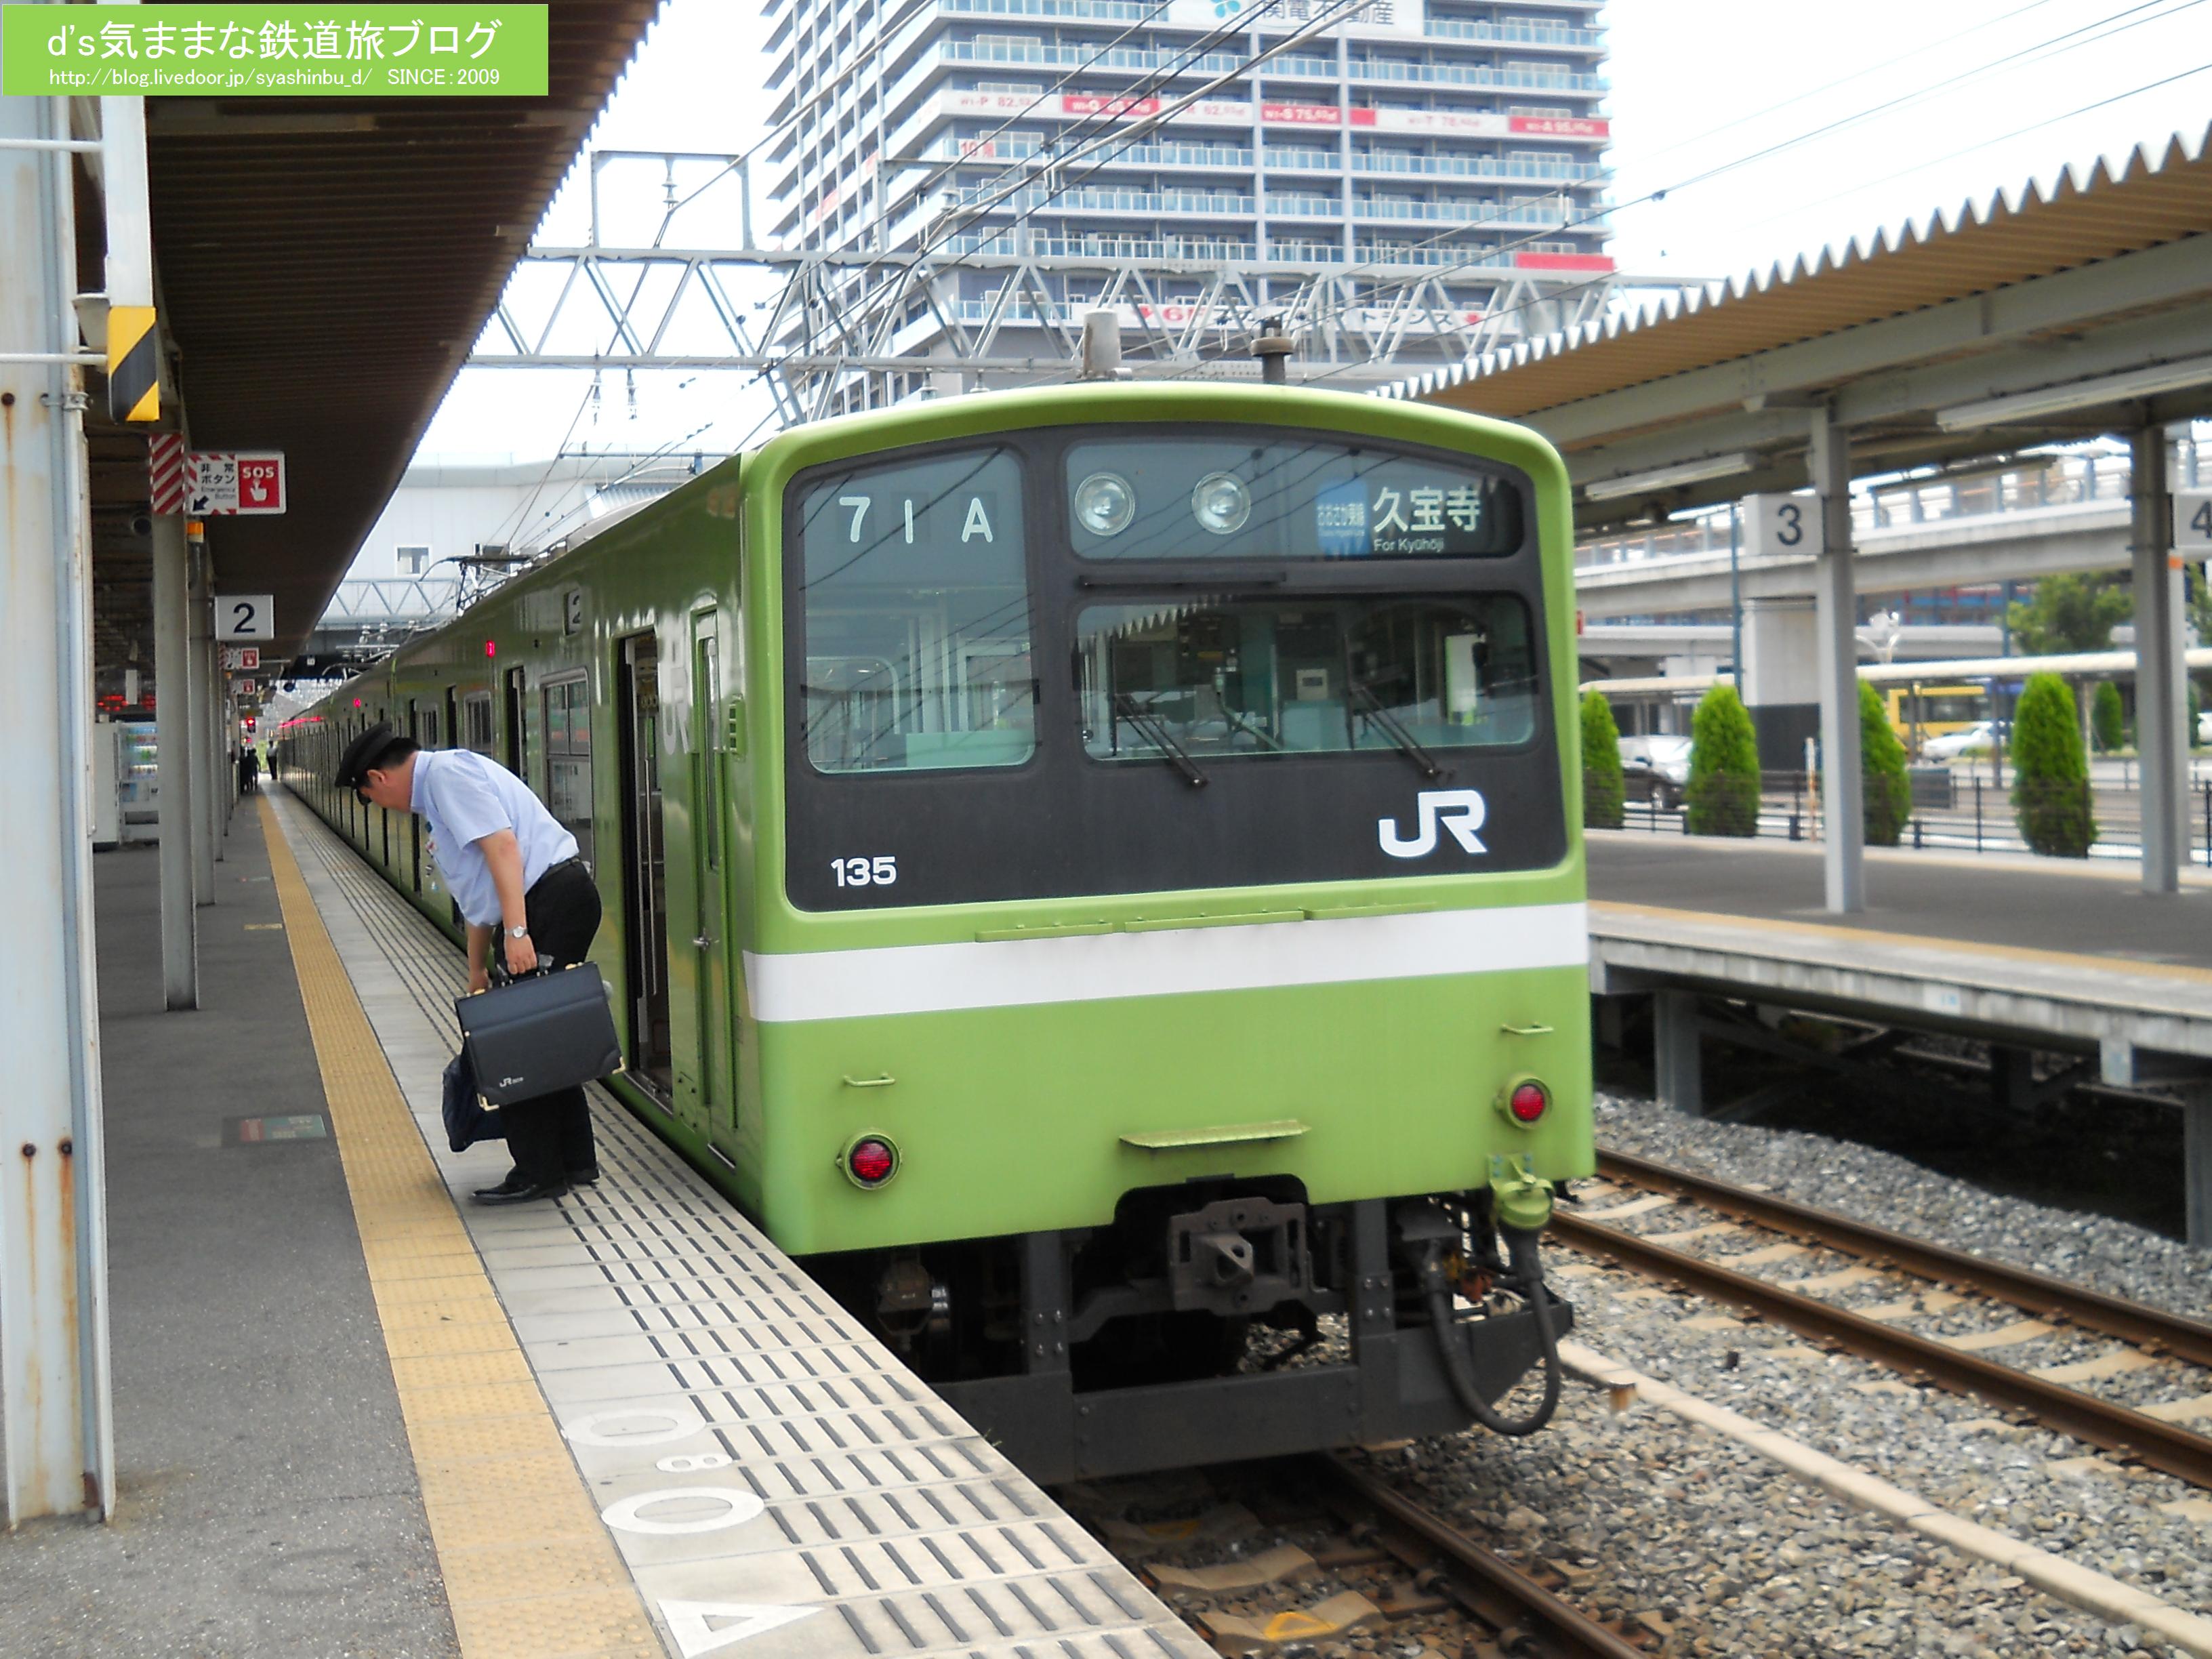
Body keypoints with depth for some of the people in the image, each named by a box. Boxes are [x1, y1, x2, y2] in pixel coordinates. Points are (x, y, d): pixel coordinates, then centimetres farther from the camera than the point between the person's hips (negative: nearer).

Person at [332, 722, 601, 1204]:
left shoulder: (447, 772, -8)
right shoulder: (437, 793, 24)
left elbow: (501, 845, -20)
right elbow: (478, 894, 28)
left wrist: (516, 932, -25)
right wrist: (477, 971, 30)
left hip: (554, 898, -10)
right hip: (558, 900, 10)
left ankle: (537, 1174, 1)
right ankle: (575, 1160, 22)